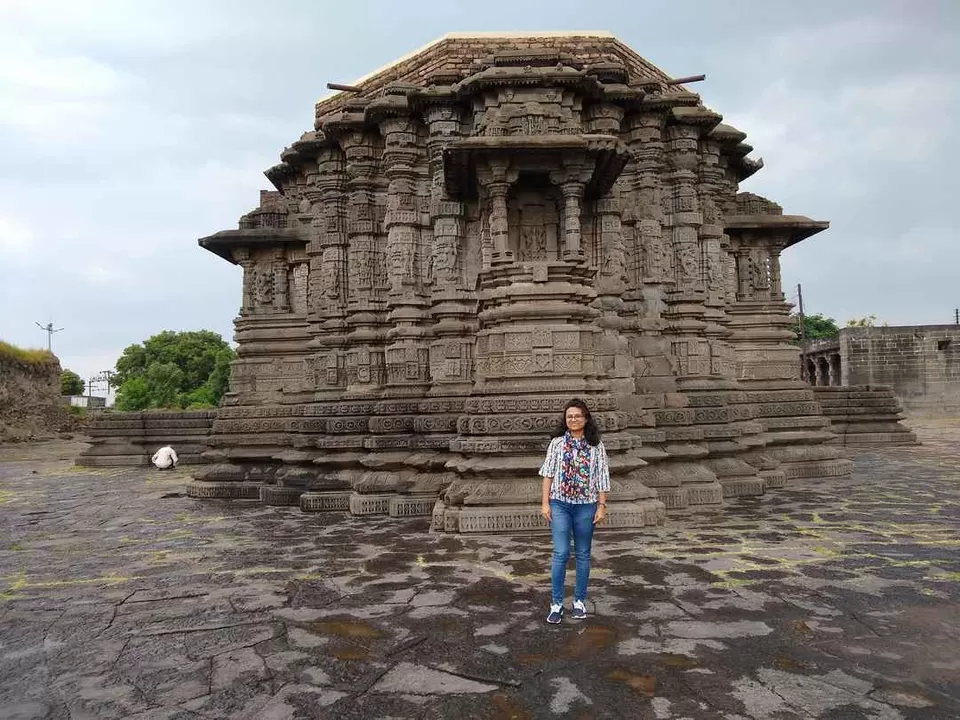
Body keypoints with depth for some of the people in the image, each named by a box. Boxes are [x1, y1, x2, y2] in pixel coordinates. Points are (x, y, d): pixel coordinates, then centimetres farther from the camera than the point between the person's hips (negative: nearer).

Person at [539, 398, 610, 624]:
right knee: (561, 553, -4)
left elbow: (602, 478, 3)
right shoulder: (557, 443, 1)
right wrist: (545, 503, -2)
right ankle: (556, 603, 7)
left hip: (585, 505, 1)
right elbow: (548, 474, 2)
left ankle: (580, 601, 23)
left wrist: (601, 506, 0)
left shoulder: (596, 445, 2)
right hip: (560, 504, -1)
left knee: (583, 554, 10)